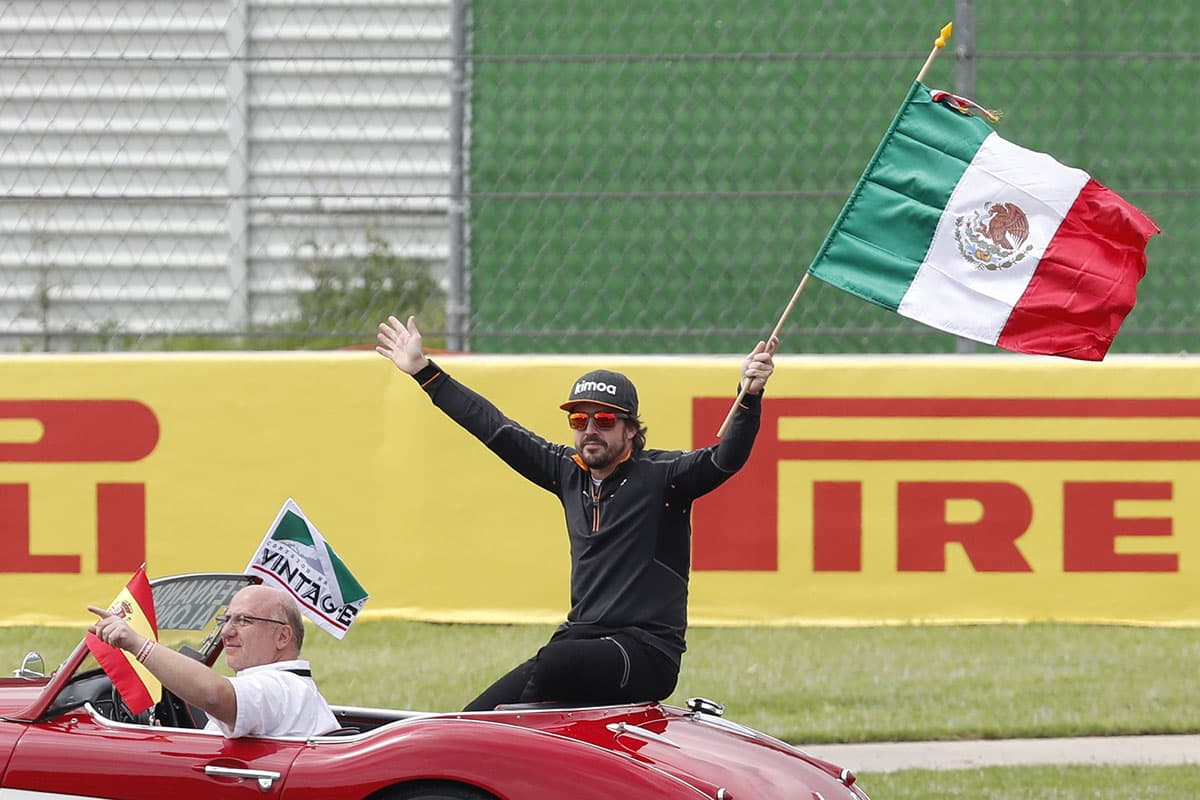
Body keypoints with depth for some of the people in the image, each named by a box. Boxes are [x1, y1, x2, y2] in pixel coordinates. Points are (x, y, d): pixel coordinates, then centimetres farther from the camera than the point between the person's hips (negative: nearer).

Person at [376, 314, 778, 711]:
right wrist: (423, 370, 26)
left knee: (554, 662, -35)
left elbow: (725, 459, -16)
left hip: (647, 653, -7)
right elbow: (496, 429, 22)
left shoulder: (660, 474, -2)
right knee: (476, 718, -8)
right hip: (581, 640, 7)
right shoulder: (569, 472, 15)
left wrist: (750, 396, -34)